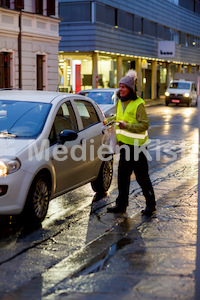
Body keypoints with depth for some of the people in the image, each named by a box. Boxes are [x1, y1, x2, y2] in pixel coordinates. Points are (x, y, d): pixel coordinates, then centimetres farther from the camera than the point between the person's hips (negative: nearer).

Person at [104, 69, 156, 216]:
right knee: (123, 176, 11)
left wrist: (127, 126, -28)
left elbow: (144, 124, -20)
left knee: (142, 177, 0)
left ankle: (151, 205, 13)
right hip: (125, 145, 8)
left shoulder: (138, 104, -15)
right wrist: (108, 120, 13)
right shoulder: (121, 102, 10)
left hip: (137, 145, -8)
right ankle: (121, 205, 20)